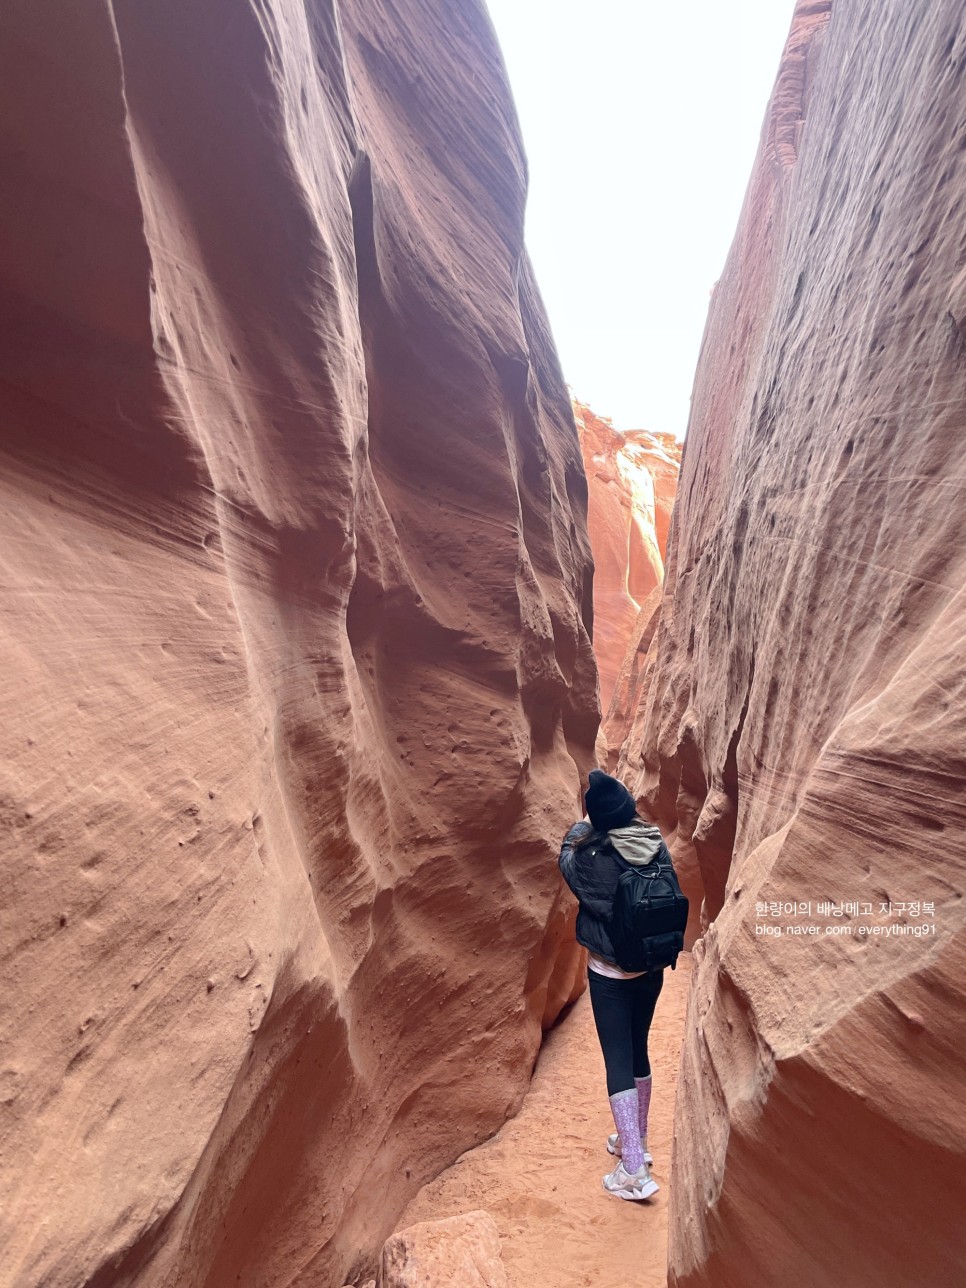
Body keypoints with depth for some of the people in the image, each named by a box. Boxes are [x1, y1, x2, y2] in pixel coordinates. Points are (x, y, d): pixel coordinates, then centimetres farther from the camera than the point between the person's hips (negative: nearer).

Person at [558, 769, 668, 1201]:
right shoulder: (655, 846, -9)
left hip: (610, 974, -5)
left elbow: (566, 861, -1)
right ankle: (635, 1140, 39)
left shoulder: (594, 857, -23)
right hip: (651, 969, 6)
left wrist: (579, 829, 16)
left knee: (618, 1059, 6)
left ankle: (634, 1170, 12)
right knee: (638, 1051, 21)